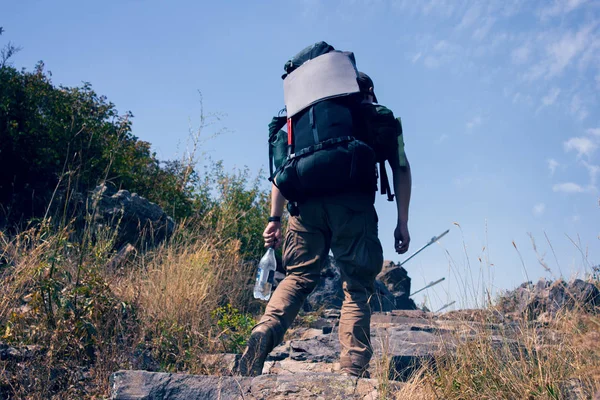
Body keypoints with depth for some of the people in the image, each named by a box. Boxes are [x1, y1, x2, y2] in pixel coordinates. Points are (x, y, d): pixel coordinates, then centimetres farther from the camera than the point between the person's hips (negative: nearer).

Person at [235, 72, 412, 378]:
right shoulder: (382, 117, 23)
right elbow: (401, 168, 12)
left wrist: (275, 218, 15)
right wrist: (402, 222, 10)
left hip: (308, 203, 2)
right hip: (354, 206, -2)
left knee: (298, 277, 8)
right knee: (356, 287, 3)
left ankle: (264, 333, -16)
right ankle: (352, 372, -3)